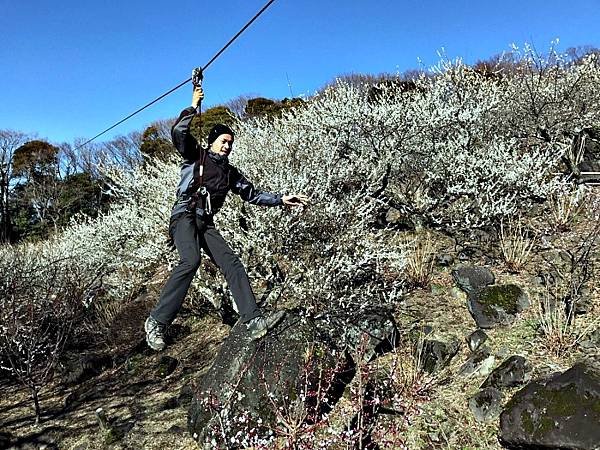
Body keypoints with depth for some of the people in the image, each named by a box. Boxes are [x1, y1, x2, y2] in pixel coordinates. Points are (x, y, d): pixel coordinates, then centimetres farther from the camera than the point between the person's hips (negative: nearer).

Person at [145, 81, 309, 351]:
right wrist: (194, 106, -2)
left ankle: (254, 321, -21)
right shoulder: (196, 155, 9)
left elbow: (252, 195, 21)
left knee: (232, 264, -13)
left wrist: (281, 200, 13)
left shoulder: (230, 172, 21)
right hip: (184, 215, -6)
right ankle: (157, 321, -24)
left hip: (206, 224, 6)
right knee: (191, 261, -31)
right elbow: (178, 132, -8)